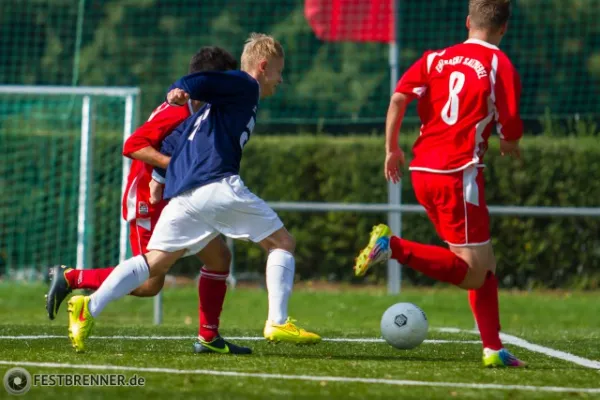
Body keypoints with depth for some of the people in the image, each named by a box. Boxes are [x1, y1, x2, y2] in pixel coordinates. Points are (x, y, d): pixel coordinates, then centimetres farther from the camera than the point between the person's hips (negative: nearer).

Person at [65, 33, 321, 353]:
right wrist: (183, 90, -30)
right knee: (282, 243, 5)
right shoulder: (245, 86, 6)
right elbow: (200, 83, -12)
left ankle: (90, 307, -18)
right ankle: (278, 323, -6)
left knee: (153, 263, 1)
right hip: (218, 185, -8)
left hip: (182, 195, 8)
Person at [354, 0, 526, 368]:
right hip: (459, 172, -7)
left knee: (484, 264, 14)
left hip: (422, 171, 7)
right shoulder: (500, 65, -3)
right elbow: (511, 134, -5)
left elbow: (399, 97, -2)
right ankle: (394, 247, -19)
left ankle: (494, 348, 10)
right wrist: (510, 148, 18)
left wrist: (392, 149, 8)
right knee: (473, 274, -5)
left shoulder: (436, 58, 11)